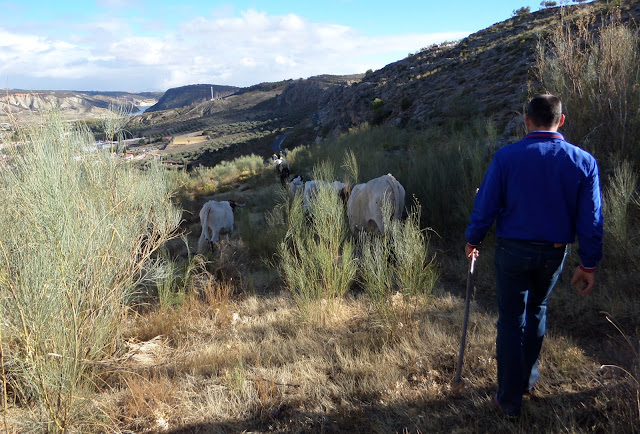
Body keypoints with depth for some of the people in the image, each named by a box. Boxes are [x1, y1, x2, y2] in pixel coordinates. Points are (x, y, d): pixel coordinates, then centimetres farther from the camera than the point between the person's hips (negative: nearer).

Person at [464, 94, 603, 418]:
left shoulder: (506, 157, -13)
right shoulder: (583, 161, -6)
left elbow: (485, 207, -9)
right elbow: (591, 220, -4)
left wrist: (472, 240, 7)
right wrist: (588, 264, 5)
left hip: (513, 250, -2)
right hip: (554, 253, 3)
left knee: (511, 321, 9)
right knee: (537, 310, 26)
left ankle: (510, 400, 17)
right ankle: (528, 377, 40)